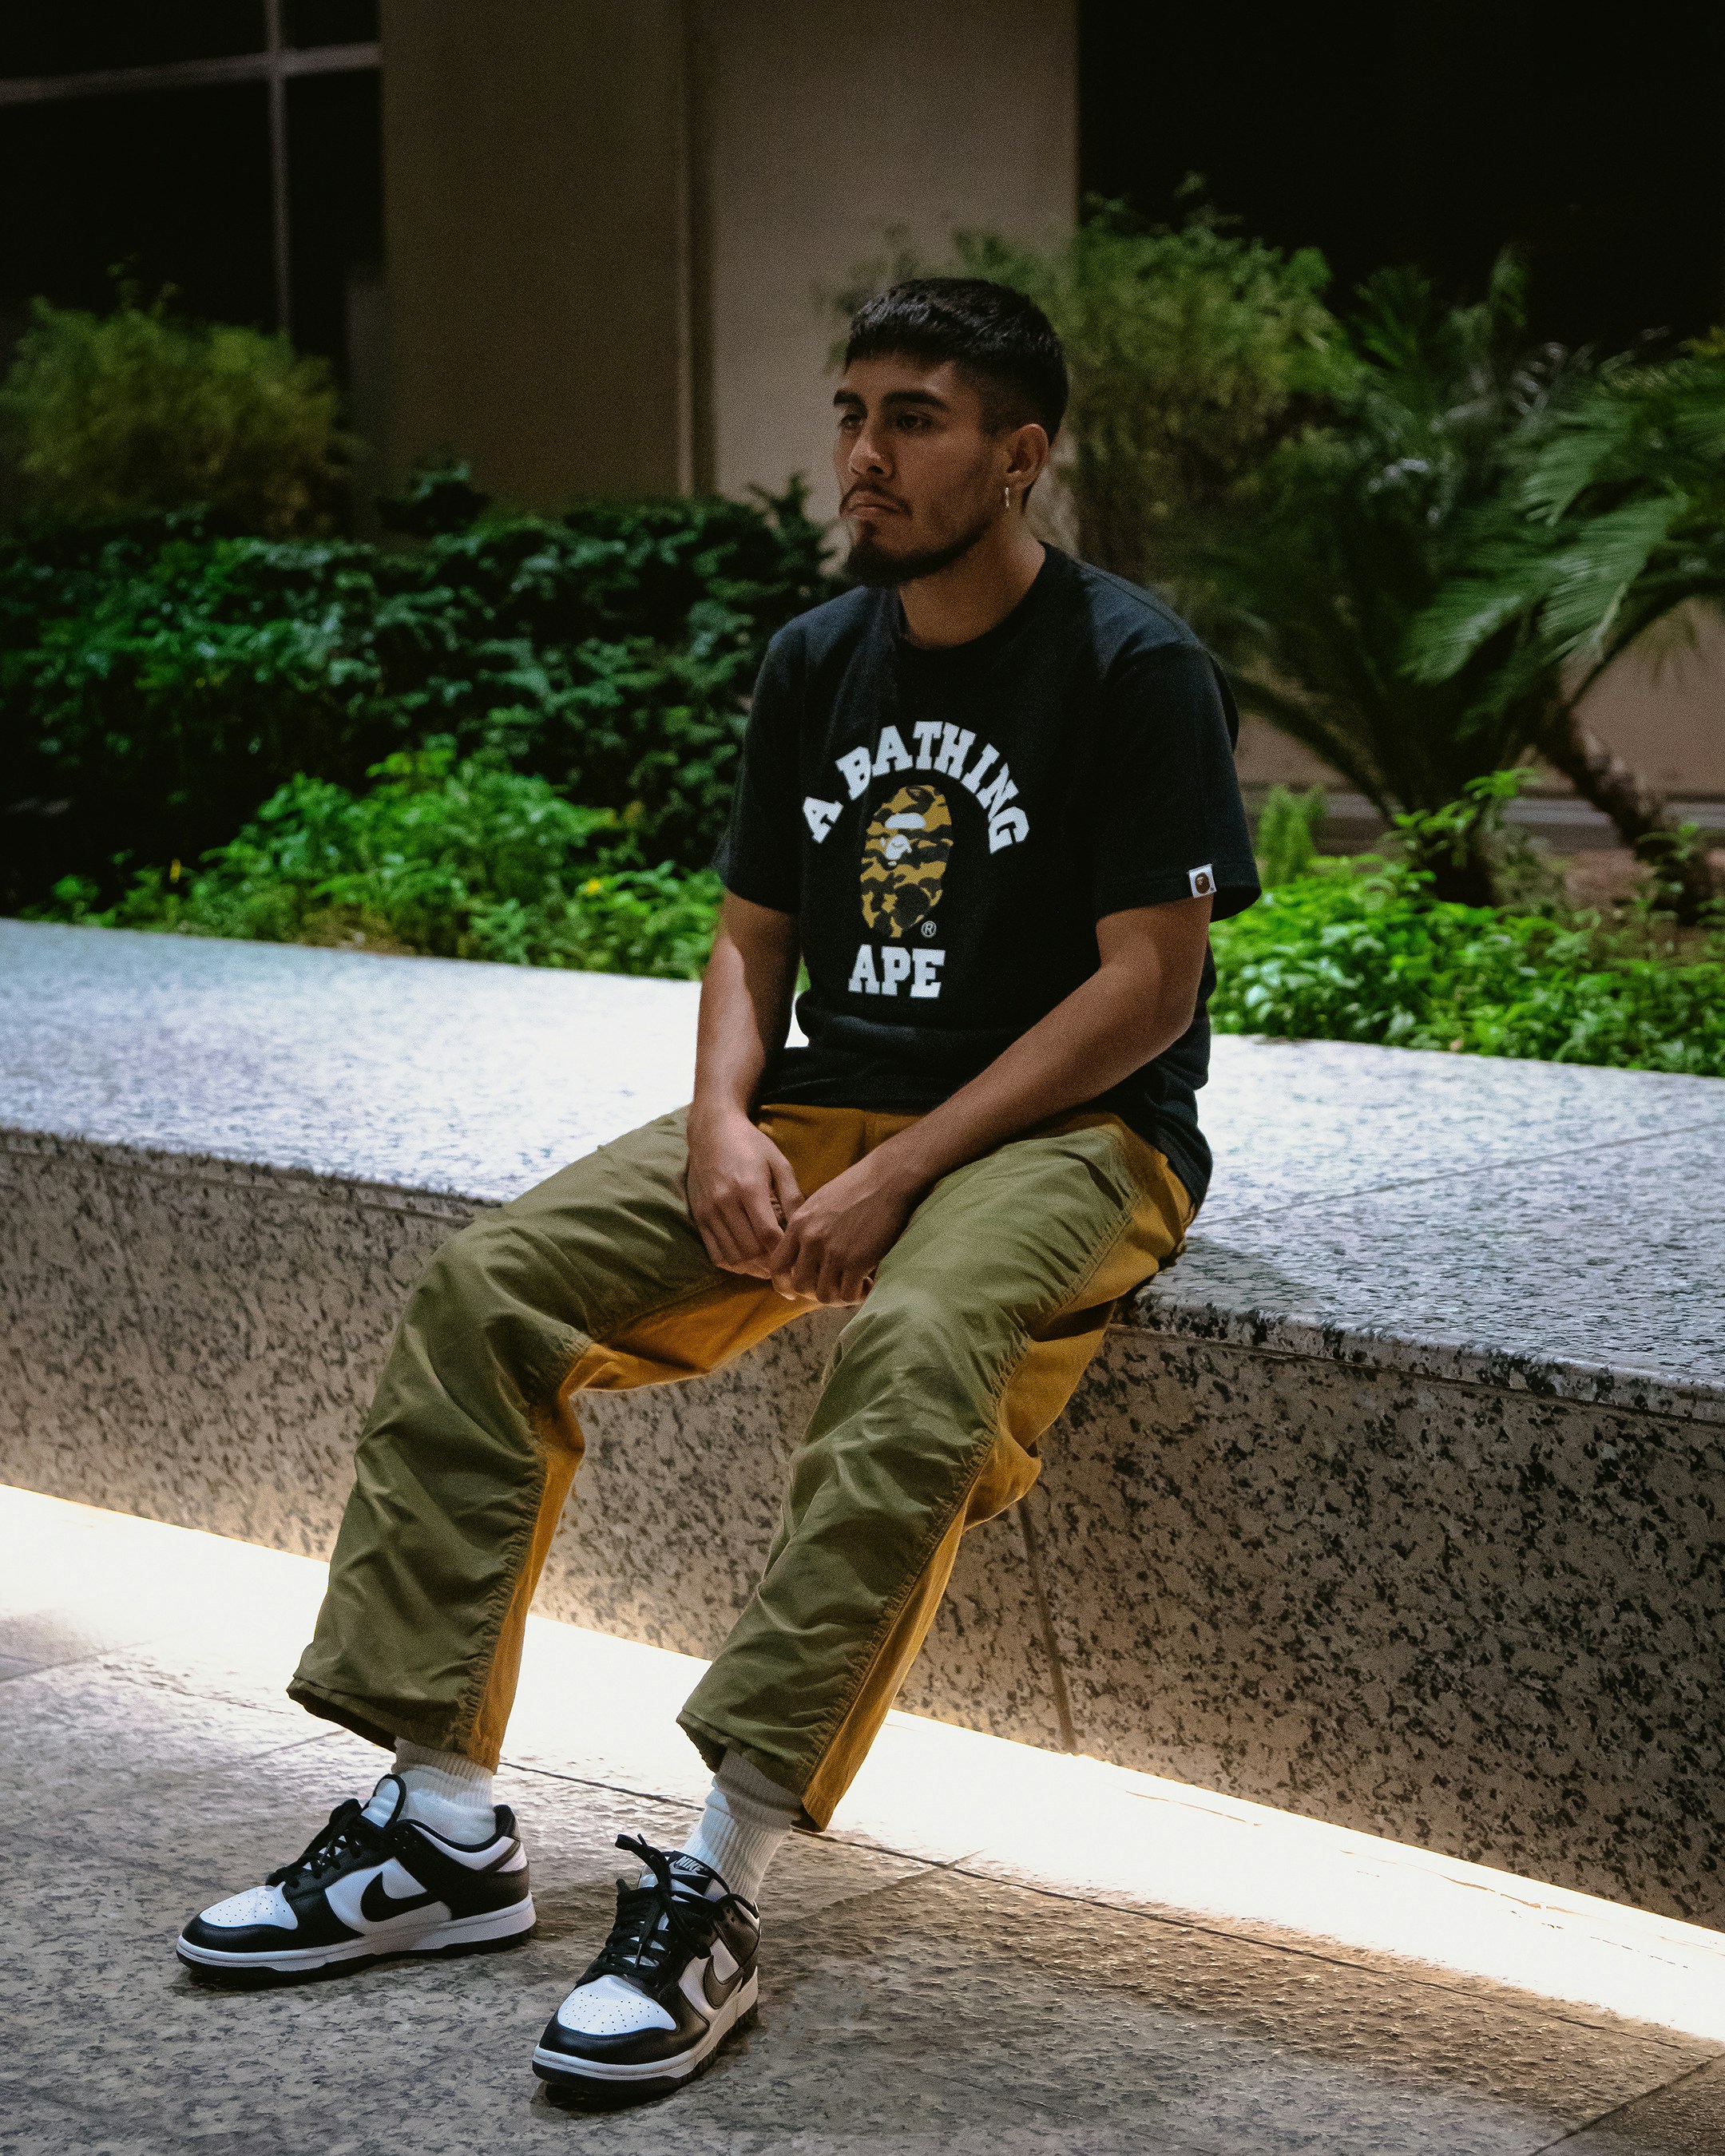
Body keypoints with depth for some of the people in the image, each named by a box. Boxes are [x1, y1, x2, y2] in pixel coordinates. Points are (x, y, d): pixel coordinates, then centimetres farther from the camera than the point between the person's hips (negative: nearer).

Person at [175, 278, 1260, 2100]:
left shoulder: (1134, 666, -8)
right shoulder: (815, 663, 12)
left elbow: (1147, 987, -13)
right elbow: (752, 935, 16)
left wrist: (898, 1172, -18)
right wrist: (726, 1120, -6)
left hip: (1068, 1132, -6)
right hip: (828, 1105, 6)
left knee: (917, 1351, -39)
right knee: (487, 1287, -13)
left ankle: (713, 1888, -35)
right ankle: (444, 1829, -11)